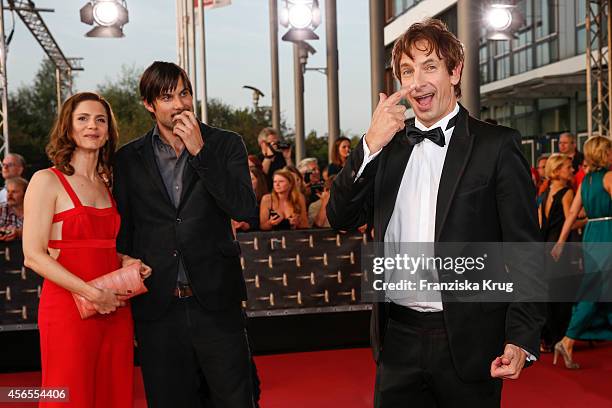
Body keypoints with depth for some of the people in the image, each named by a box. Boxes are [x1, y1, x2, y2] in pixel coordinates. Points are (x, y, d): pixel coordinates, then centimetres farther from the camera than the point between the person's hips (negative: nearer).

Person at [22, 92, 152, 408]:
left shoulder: (106, 185, 16)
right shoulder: (47, 181, -3)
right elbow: (33, 256, -11)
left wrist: (126, 262, 3)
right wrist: (91, 293, -18)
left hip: (115, 310, 6)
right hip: (67, 308, -6)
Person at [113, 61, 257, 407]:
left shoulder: (226, 144, 3)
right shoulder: (129, 158, 7)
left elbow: (245, 209, -10)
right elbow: (123, 233, 11)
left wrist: (199, 151, -14)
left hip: (216, 301, -1)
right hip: (156, 308, 2)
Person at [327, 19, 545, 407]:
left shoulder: (497, 145, -5)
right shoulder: (389, 144, 8)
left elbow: (526, 251, -6)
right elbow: (341, 217, 0)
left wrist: (521, 339, -15)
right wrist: (370, 145, -13)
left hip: (468, 342, -3)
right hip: (398, 339, 4)